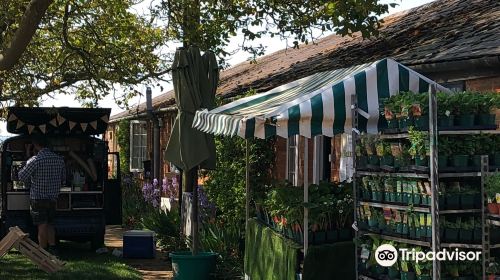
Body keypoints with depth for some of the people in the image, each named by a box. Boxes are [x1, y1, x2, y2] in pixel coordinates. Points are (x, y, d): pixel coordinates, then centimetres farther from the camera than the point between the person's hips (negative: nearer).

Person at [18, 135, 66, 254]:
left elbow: (22, 176, -9)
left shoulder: (35, 160, -15)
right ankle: (52, 248, 14)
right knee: (50, 224, 16)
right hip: (53, 198, 5)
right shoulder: (59, 159, 3)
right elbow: (63, 180, 10)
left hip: (38, 198, -5)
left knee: (42, 226, -1)